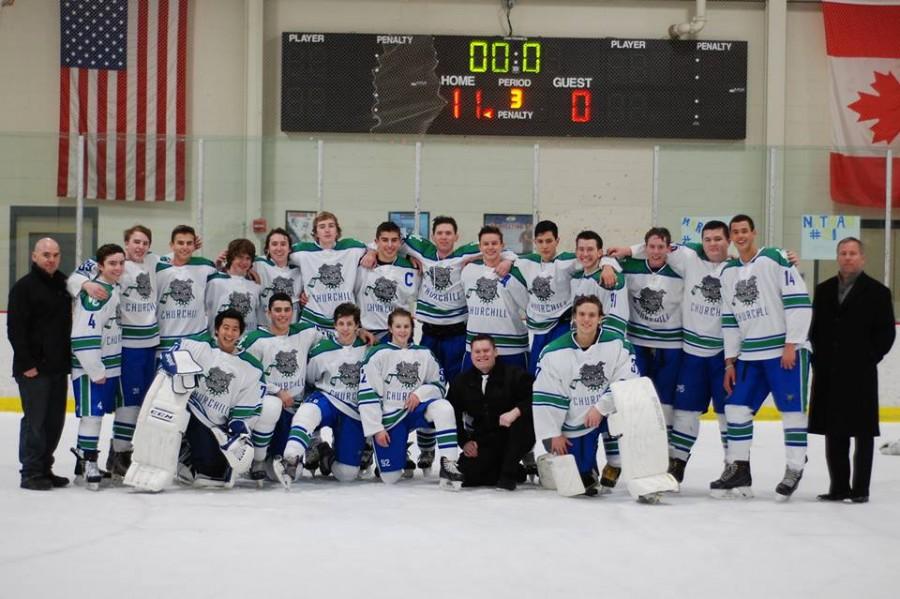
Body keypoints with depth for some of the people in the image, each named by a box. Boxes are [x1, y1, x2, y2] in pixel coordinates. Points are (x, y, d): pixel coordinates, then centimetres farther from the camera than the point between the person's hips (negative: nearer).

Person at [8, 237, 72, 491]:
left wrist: (68, 359, 14)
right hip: (33, 369, -7)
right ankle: (31, 473, 2)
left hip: (58, 368, 7)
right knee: (35, 420, -5)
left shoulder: (63, 285, 13)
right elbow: (15, 329, -13)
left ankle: (45, 468, 20)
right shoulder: (24, 287, -8)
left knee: (55, 421, 10)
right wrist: (27, 363, -17)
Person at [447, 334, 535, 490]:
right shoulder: (461, 381, 6)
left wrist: (516, 411, -32)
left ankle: (508, 473, -21)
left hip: (513, 438, -3)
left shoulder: (514, 374, -6)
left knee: (523, 419, -35)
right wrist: (464, 441, 0)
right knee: (468, 472, -24)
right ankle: (516, 471, 2)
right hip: (482, 441, 3)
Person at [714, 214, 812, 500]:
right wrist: (730, 361, 12)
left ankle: (794, 471, 2)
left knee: (792, 409, -5)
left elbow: (799, 302, -12)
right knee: (737, 407, 4)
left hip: (786, 350, -7)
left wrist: (791, 344, -15)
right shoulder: (728, 272, 12)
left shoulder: (776, 259, -8)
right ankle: (738, 471, 12)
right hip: (749, 355, 7)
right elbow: (730, 319, 16)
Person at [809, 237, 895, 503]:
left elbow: (886, 333, -2)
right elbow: (815, 329, 14)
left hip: (860, 375, -4)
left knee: (863, 432, 0)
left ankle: (860, 489, 5)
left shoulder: (877, 292, -1)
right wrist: (819, 360, 4)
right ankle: (839, 486, 17)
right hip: (828, 374, 4)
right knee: (833, 432, 9)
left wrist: (868, 359, -9)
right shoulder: (824, 291, 12)